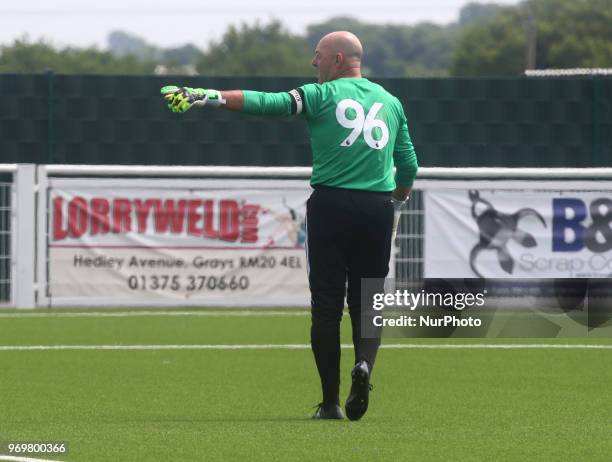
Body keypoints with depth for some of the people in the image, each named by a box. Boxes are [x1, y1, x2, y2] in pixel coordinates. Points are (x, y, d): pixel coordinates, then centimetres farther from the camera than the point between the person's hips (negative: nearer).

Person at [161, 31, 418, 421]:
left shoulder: (322, 95, 1)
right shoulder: (391, 102, 14)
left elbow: (266, 103, -9)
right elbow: (409, 166, 16)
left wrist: (209, 96, -9)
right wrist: (396, 205, 31)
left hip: (331, 204, -3)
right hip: (378, 209, 3)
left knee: (327, 306, 2)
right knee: (366, 302, 9)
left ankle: (331, 401, -1)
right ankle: (364, 363, -21)